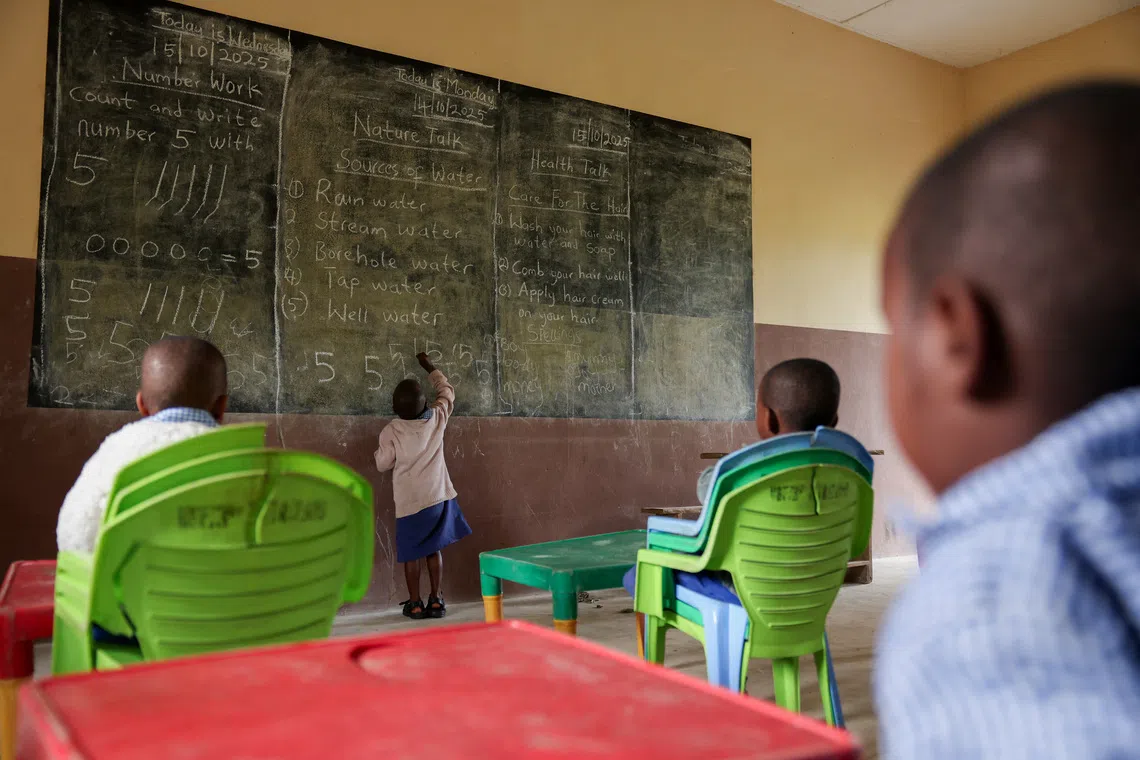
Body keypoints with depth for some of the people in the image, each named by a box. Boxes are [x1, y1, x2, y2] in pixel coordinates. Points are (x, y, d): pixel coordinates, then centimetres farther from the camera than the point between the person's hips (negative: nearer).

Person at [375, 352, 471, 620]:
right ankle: (436, 600, 14)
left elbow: (383, 465, -2)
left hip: (410, 500, -3)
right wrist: (429, 367, 26)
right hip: (438, 496, 3)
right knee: (434, 548, 13)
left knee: (411, 553, 8)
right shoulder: (437, 418, -3)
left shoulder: (391, 431, -11)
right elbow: (447, 391, 15)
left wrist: (383, 449, 18)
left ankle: (415, 604, 12)